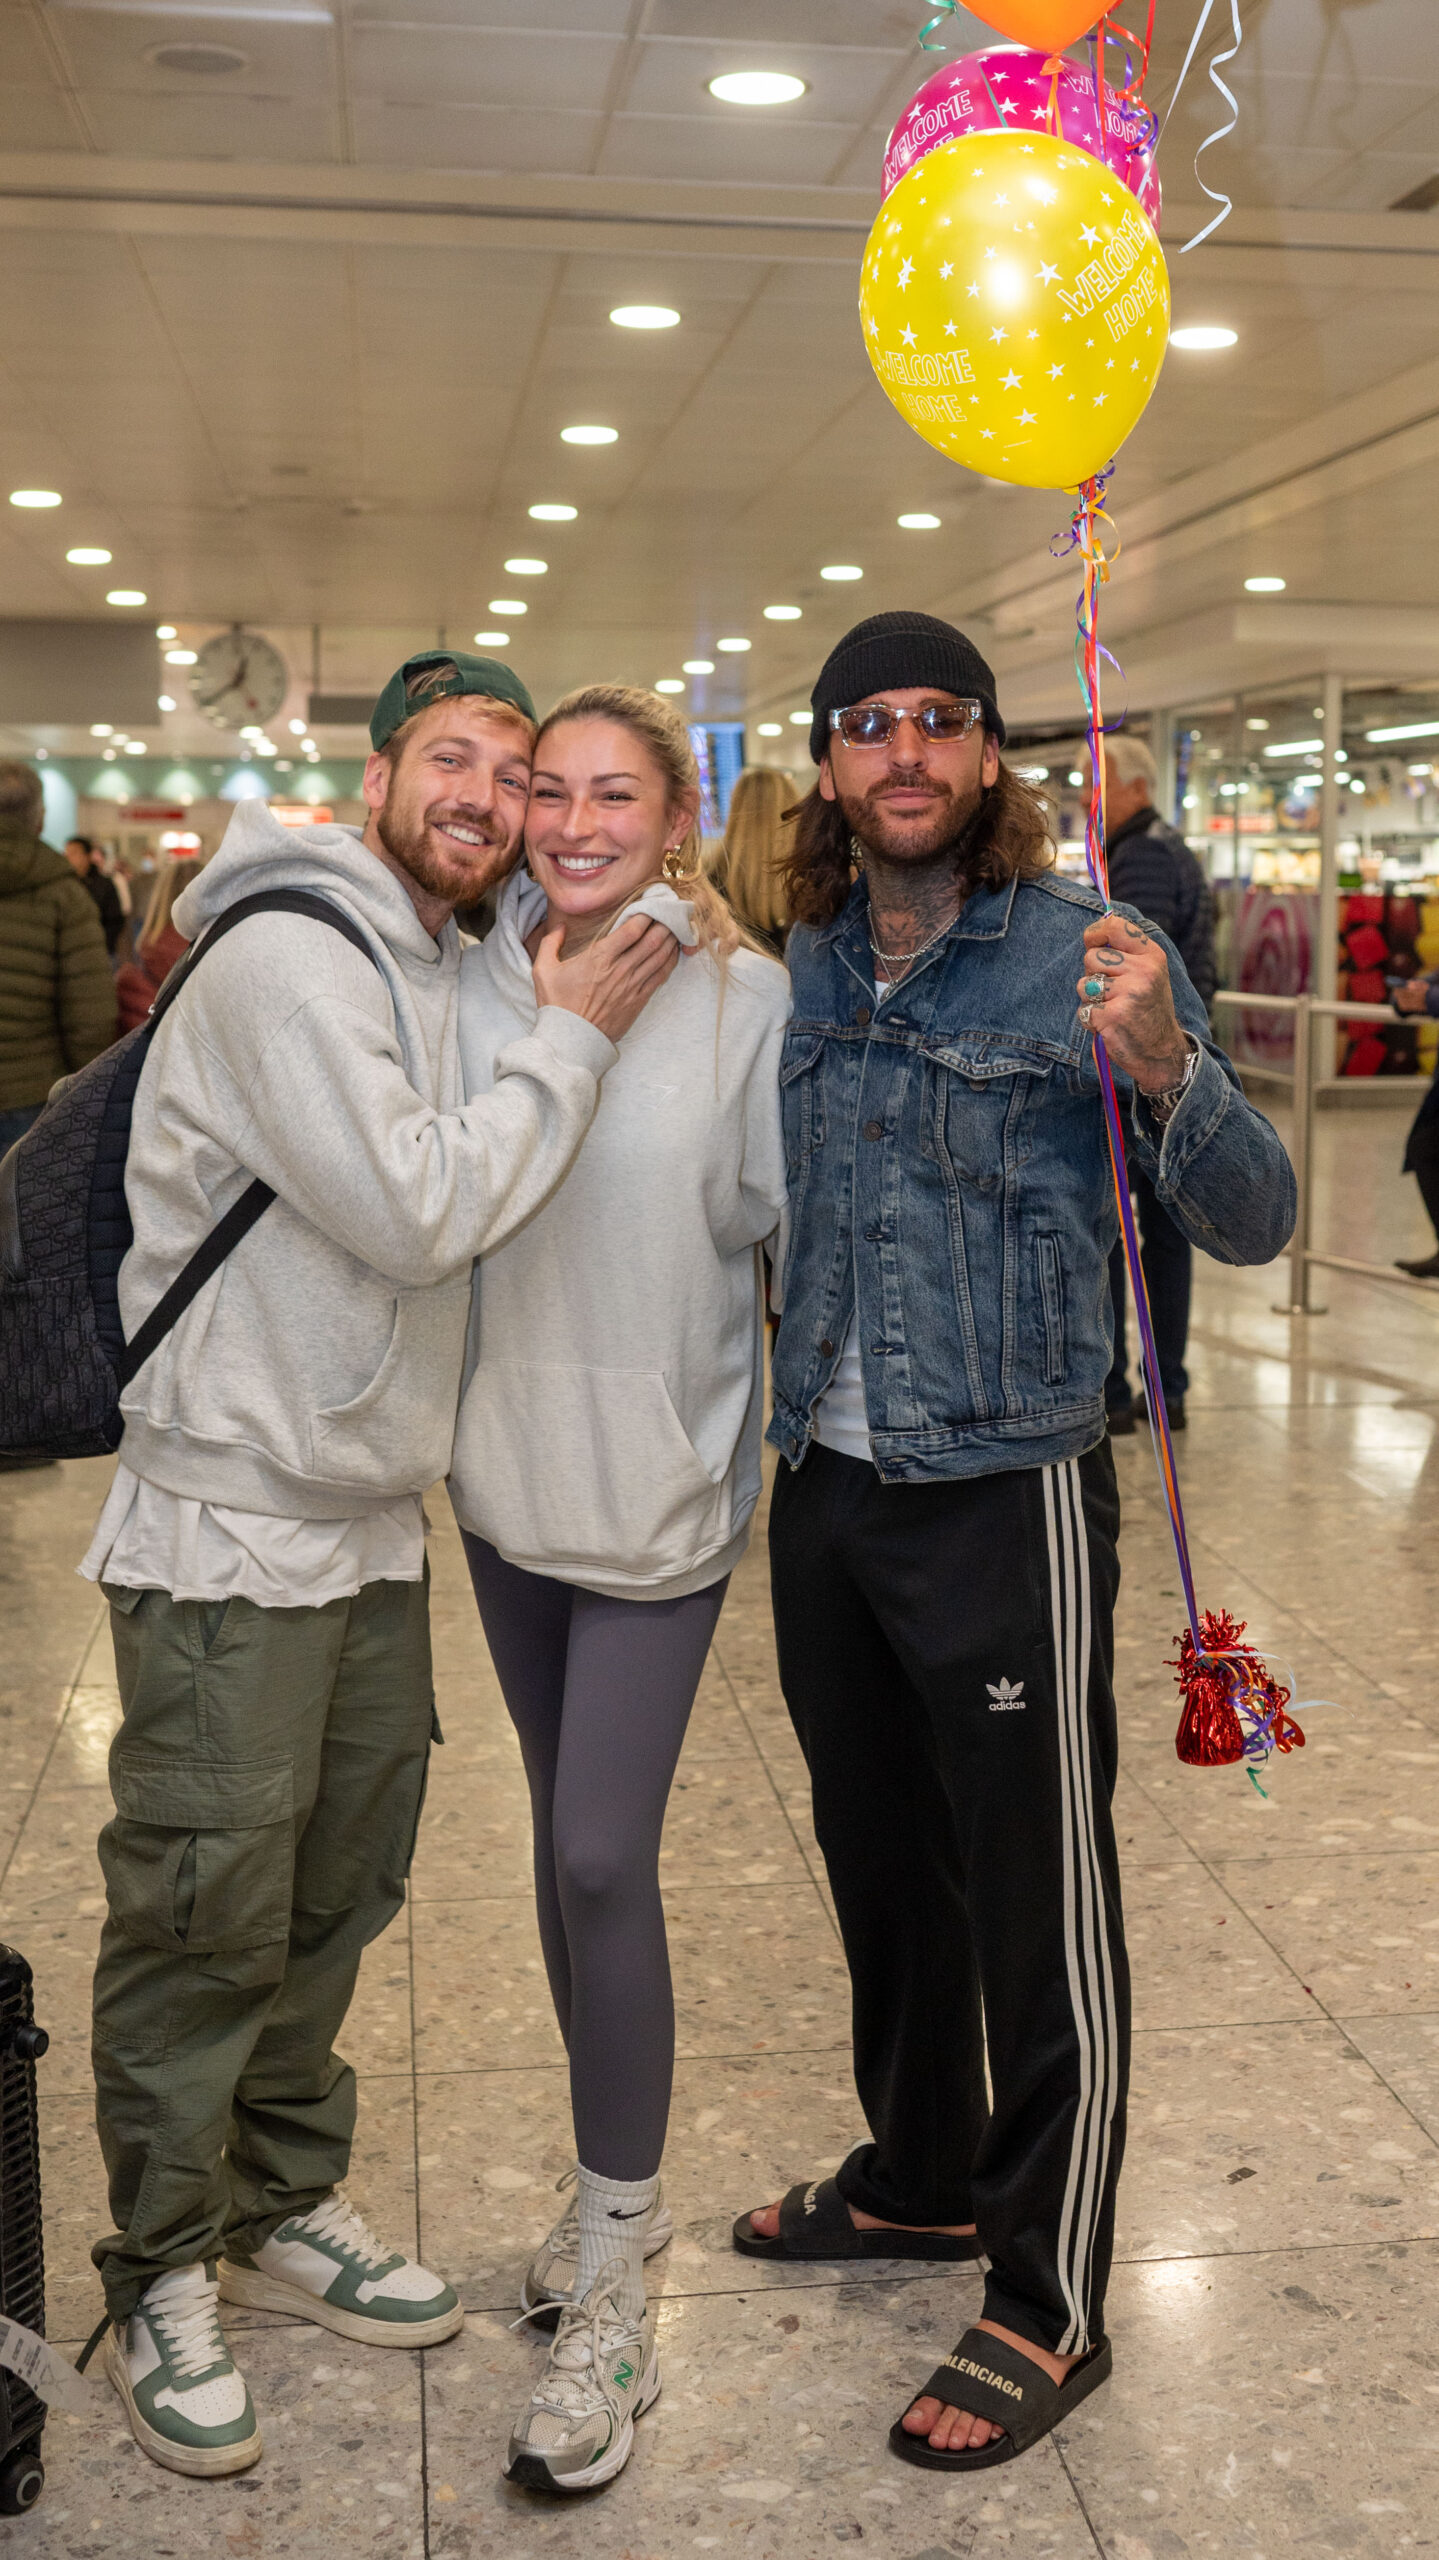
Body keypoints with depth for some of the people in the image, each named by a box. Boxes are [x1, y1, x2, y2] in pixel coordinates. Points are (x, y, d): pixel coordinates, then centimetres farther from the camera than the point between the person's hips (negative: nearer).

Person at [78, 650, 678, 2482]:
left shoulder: (441, 970, 13)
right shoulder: (289, 955, -17)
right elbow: (411, 1214, -22)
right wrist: (571, 1043, -14)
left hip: (372, 1529, 9)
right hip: (231, 1533, -8)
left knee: (331, 1902, 18)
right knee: (202, 1924, 2)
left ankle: (285, 2211, 36)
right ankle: (161, 2280, 21)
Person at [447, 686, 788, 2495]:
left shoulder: (743, 998, -10)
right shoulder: (474, 985, 1)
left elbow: (776, 1214, -4)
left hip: (662, 1477, -4)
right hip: (509, 1466, 5)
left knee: (602, 1858, -6)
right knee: (565, 1839, 15)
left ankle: (612, 2304, 9)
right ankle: (617, 2188, 35)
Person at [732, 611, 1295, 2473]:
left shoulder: (1088, 955, -10)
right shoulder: (802, 973, 7)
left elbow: (1252, 1226, -14)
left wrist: (1165, 1071, -31)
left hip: (1005, 1501, -6)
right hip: (825, 1493, 6)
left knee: (1040, 1908, 4)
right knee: (880, 1865, 20)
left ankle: (1048, 2305, 21)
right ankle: (920, 2178, 42)